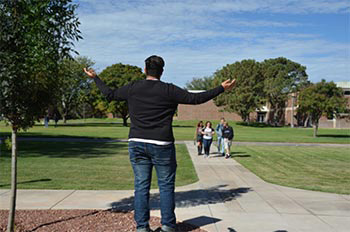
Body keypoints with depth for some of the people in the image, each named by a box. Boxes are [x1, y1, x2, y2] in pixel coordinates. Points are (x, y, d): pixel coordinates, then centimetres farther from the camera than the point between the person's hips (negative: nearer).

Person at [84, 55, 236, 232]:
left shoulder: (132, 88, 3)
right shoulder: (169, 90, -5)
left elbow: (110, 94, 14)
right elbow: (195, 98, -6)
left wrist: (95, 78, 30)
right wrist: (222, 88, 2)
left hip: (137, 144, 3)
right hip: (162, 145, -3)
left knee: (141, 186, 8)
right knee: (166, 185, 8)